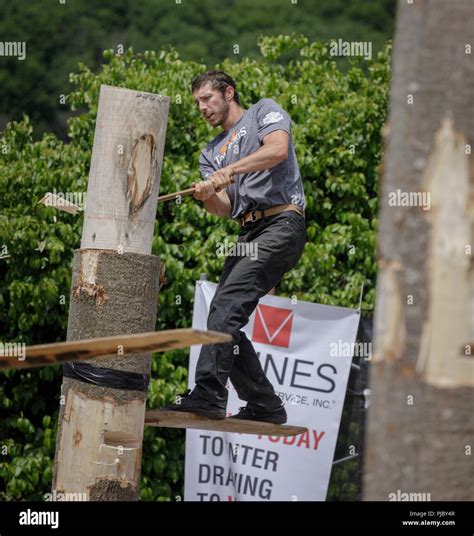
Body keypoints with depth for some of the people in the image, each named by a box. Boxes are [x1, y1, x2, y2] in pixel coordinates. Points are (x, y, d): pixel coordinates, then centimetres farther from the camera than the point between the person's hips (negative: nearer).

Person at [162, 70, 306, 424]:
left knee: (227, 303, -22)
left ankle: (207, 394, -29)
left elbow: (278, 149, -14)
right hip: (249, 234, 8)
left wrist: (230, 170, -22)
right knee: (224, 316, 0)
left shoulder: (265, 111, 8)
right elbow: (224, 207, 12)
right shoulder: (212, 153, 26)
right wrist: (208, 196, -12)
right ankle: (265, 406, 9)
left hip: (282, 224, -8)